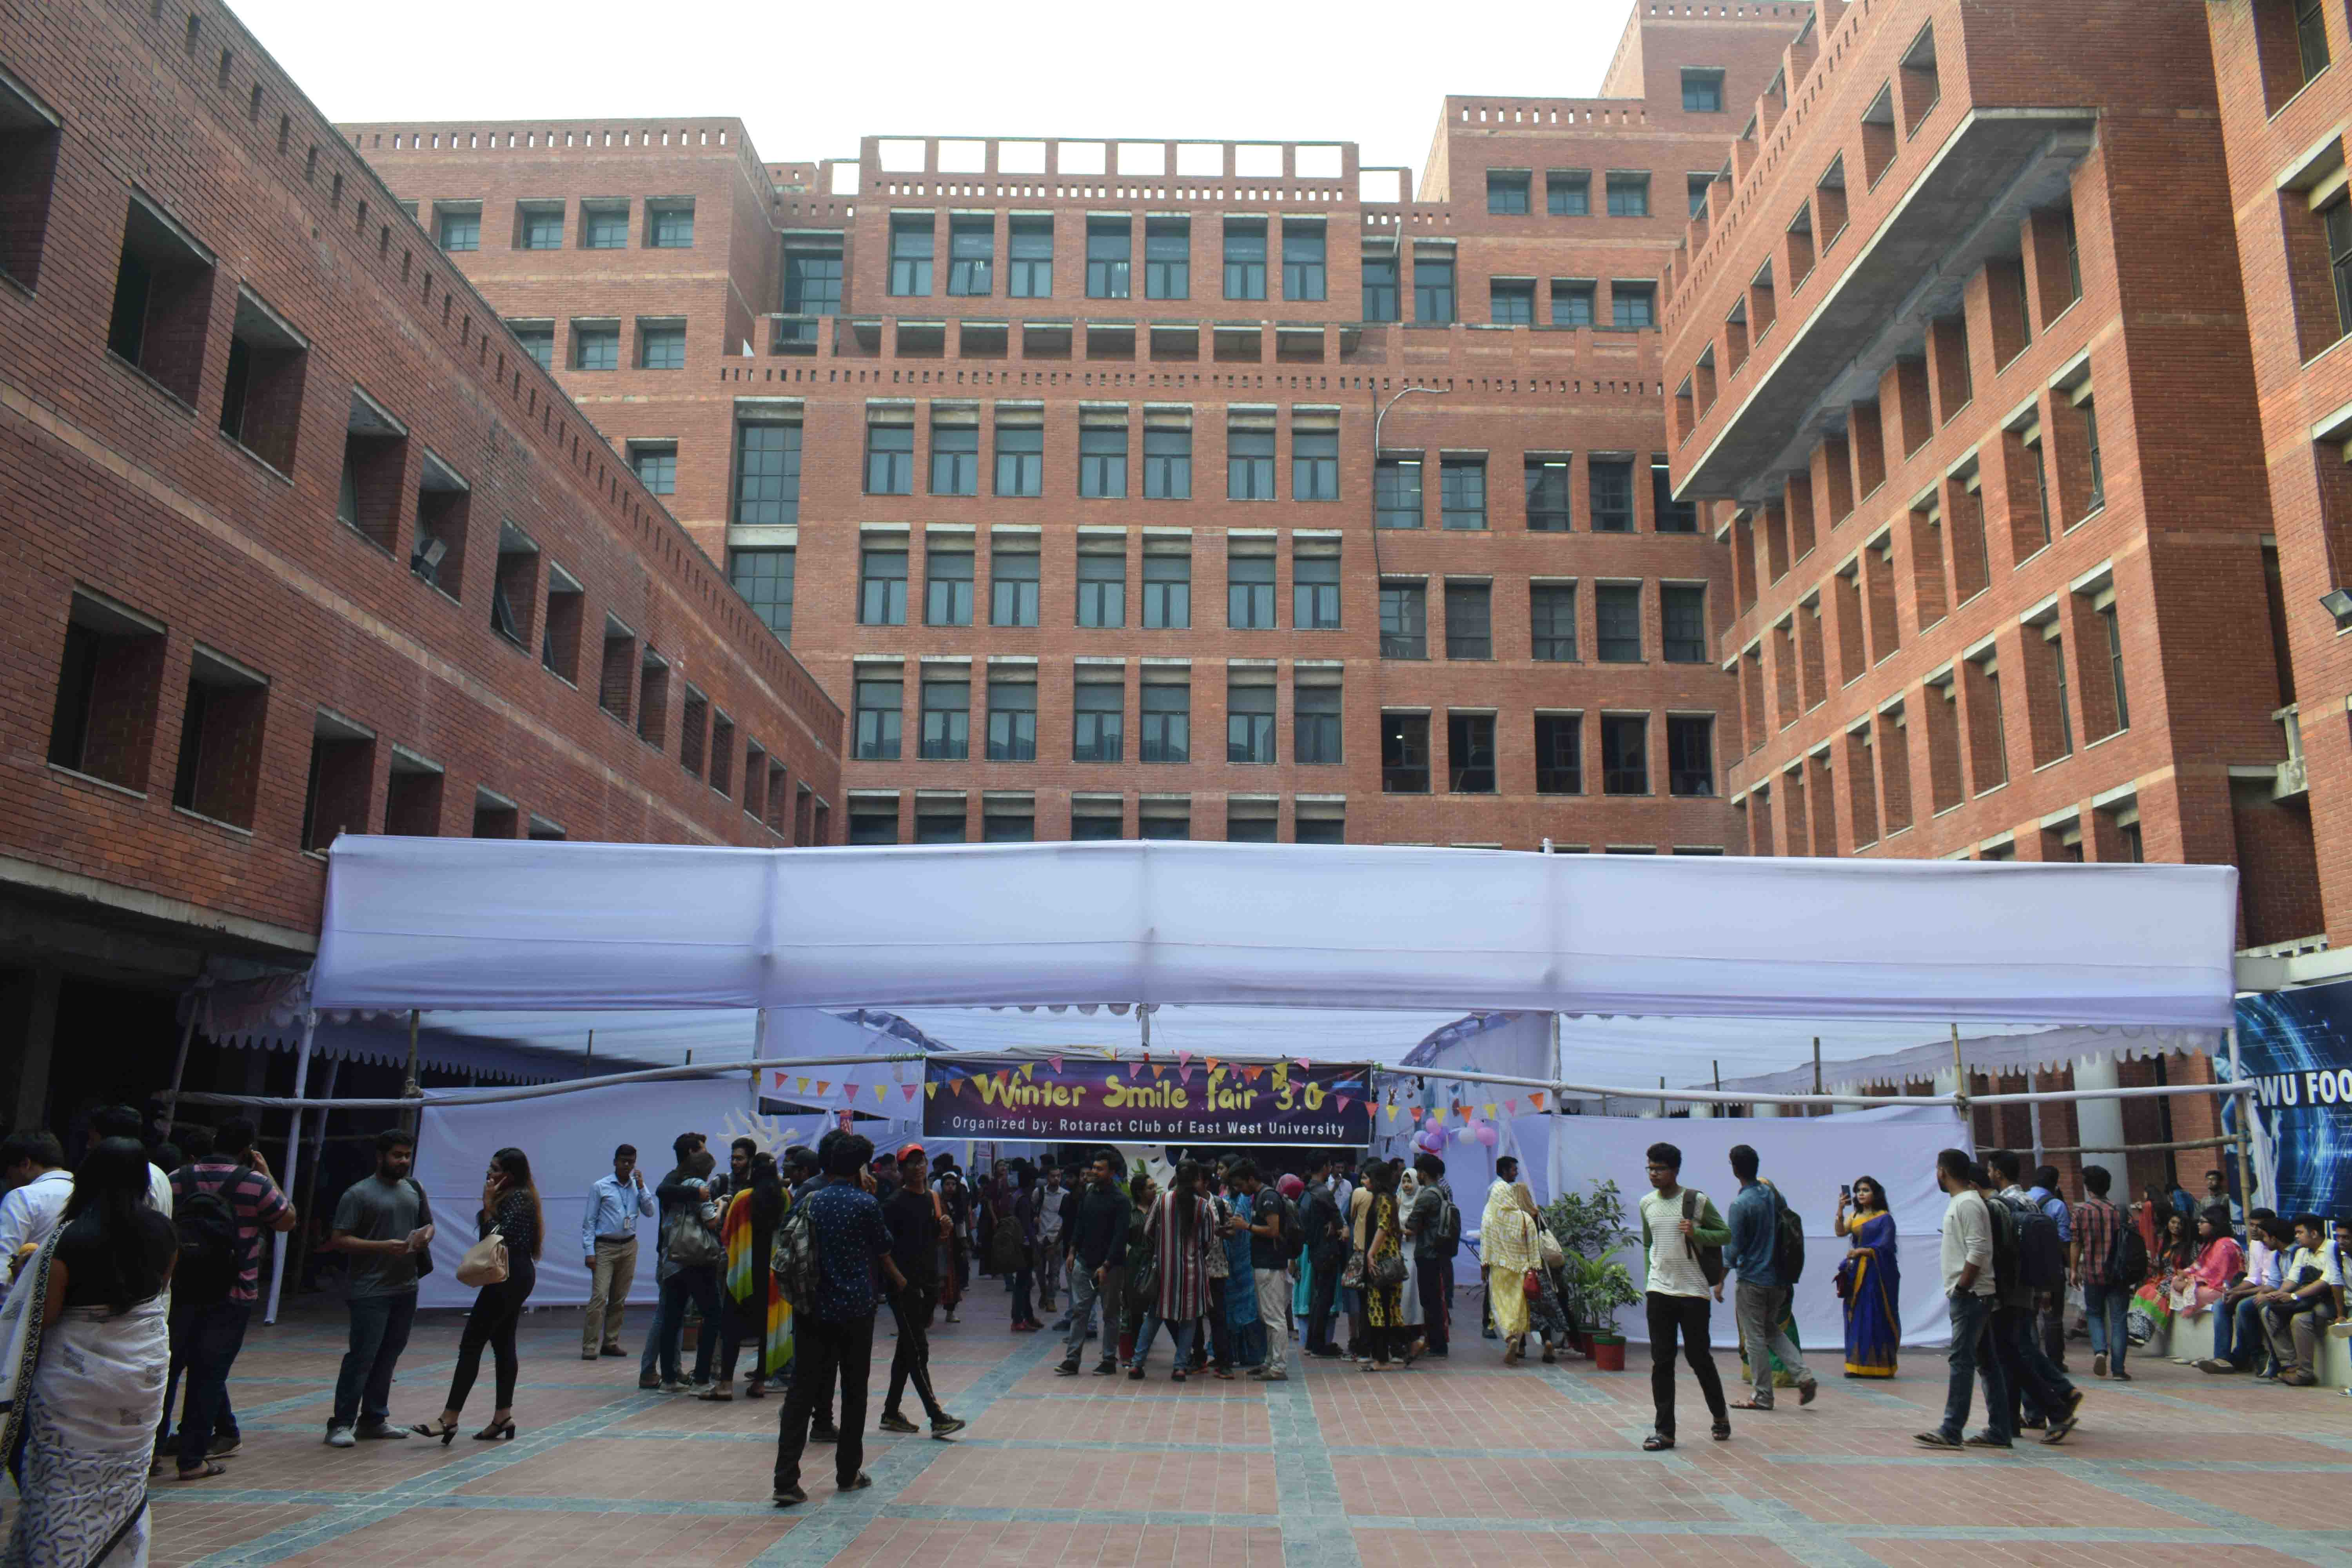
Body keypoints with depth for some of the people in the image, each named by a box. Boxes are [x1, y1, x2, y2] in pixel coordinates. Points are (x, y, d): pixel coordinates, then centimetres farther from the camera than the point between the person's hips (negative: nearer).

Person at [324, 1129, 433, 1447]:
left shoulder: (415, 1190, 12)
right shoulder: (359, 1194, -9)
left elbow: (428, 1225, 22)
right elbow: (339, 1240, -13)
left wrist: (425, 1238, -2)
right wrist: (384, 1247, -22)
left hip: (406, 1289, 6)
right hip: (371, 1292, -6)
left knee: (388, 1355, 11)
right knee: (362, 1356, -7)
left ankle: (374, 1419, 20)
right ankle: (342, 1423, 2)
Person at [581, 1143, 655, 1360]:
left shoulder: (637, 1186, 9)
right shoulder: (600, 1187, -3)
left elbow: (650, 1211, 2)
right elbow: (589, 1221, -3)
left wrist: (641, 1187, -6)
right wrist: (589, 1251, -10)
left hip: (629, 1247, 4)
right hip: (605, 1247, -4)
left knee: (619, 1300, 7)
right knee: (599, 1297, -13)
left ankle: (611, 1343, 15)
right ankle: (590, 1347, -11)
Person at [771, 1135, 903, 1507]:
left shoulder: (810, 1201, 4)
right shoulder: (865, 1204, -10)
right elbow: (882, 1250, 4)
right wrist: (898, 1278, 24)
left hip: (811, 1309, 4)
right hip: (854, 1309, -4)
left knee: (802, 1391, 1)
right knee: (854, 1391, 11)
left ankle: (786, 1480, -8)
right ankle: (848, 1473, 19)